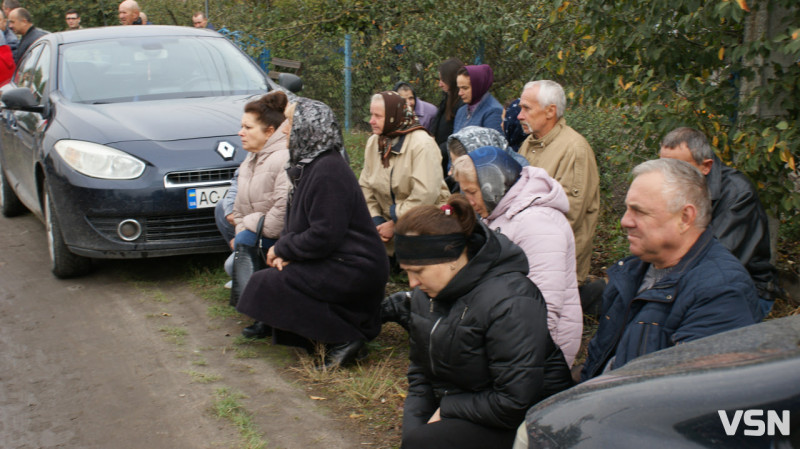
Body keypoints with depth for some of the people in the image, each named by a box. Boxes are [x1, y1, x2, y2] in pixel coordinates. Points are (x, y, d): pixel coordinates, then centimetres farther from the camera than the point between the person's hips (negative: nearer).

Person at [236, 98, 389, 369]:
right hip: (334, 264, 10)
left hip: (353, 270, -10)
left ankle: (344, 339, -11)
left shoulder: (328, 170, -20)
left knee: (266, 285, -12)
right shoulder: (304, 165, 13)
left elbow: (324, 236, -24)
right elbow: (295, 219, 17)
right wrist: (284, 251, -2)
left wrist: (282, 249, -11)